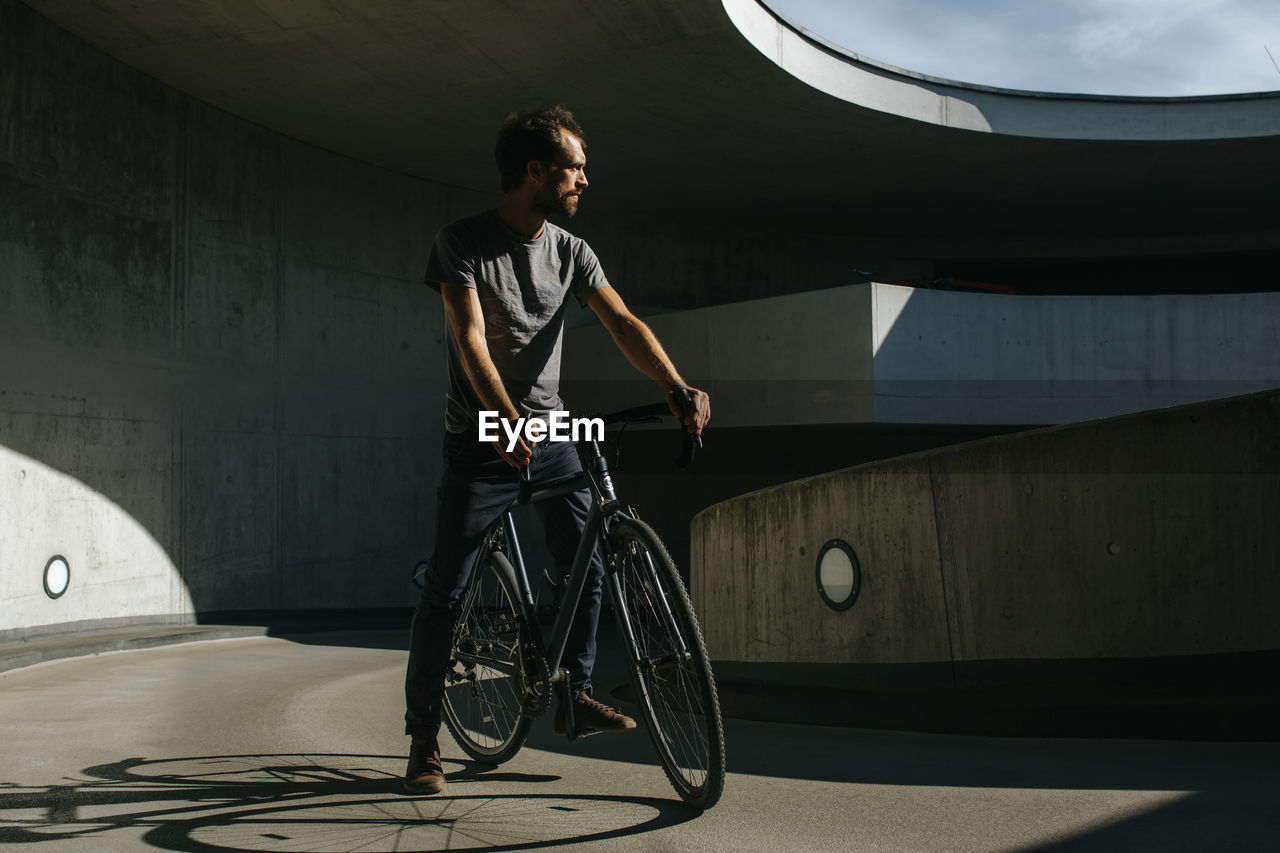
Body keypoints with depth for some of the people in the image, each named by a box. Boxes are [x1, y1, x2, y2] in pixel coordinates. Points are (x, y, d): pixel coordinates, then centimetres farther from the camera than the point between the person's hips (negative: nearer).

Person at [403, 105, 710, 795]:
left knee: (585, 563, 1)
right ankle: (423, 742, 4)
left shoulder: (571, 252, 4)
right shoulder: (463, 243, -10)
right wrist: (508, 420, -37)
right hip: (482, 438, -5)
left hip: (548, 432, 5)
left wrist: (678, 388, -25)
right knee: (446, 588, -5)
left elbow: (623, 324, -8)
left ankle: (575, 693, 21)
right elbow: (470, 340, -22)